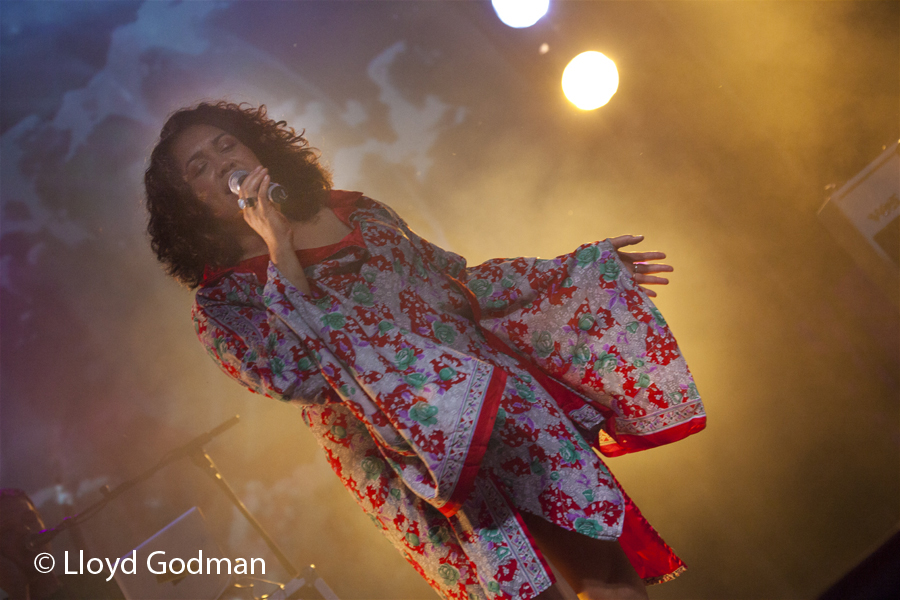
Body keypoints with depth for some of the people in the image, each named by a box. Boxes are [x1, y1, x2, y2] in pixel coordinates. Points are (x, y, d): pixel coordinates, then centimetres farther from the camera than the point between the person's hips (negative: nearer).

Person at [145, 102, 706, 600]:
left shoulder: (356, 211, 17)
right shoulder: (221, 303, 4)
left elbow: (457, 281, 21)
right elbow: (296, 377, -13)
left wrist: (571, 269, 17)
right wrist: (279, 250, -12)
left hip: (496, 388, 4)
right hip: (417, 467, -4)